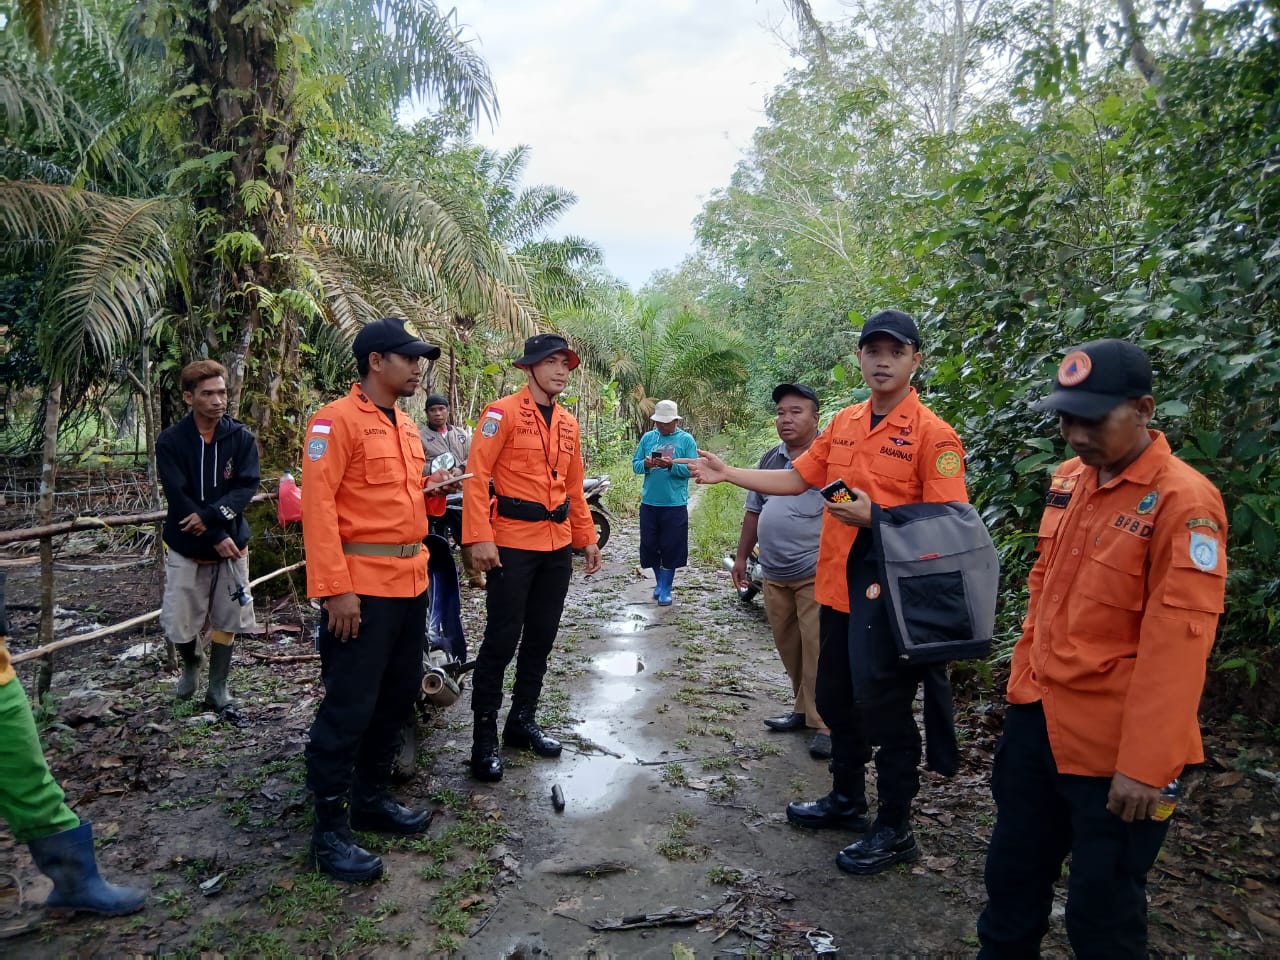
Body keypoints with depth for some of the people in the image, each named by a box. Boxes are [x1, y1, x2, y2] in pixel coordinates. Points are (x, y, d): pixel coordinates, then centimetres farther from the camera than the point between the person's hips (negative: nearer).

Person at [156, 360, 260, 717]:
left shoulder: (241, 437, -4)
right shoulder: (170, 441, -8)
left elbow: (247, 486, -10)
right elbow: (178, 497, -13)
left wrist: (210, 516, -23)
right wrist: (216, 537, -18)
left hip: (232, 544, 1)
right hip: (186, 549, -1)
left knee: (225, 622, 8)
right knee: (179, 627, 1)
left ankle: (217, 689, 25)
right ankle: (191, 663, 35)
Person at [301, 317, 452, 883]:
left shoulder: (406, 426, 15)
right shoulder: (337, 420, -11)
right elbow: (319, 505, -17)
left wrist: (434, 490, 2)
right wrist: (335, 589, -22)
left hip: (410, 582, 9)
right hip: (361, 588, -9)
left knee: (398, 696, 17)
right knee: (349, 707, -2)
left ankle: (371, 799, 33)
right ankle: (330, 831, 11)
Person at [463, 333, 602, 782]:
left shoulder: (568, 423, 14)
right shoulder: (502, 412, -7)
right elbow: (476, 476, -13)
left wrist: (587, 538, 16)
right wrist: (480, 538, -20)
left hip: (558, 546, 7)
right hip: (513, 545, -7)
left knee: (541, 638, 13)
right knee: (501, 640, -2)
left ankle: (523, 721, 28)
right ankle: (484, 739, 10)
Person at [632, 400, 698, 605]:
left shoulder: (686, 440, 0)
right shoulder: (647, 438, 8)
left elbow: (692, 469, -8)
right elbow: (635, 464, 7)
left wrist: (671, 465, -23)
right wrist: (645, 464, -15)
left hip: (675, 504, -3)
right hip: (649, 503, 3)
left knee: (671, 547, 0)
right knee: (650, 545, 8)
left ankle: (665, 589, 12)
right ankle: (660, 582, 28)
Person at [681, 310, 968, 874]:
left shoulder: (932, 434, -13)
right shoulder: (844, 424, 8)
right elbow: (797, 478, 14)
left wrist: (875, 517, -25)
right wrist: (727, 474, 10)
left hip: (889, 592, -7)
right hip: (837, 585, 7)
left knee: (885, 711, 3)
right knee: (835, 699, 20)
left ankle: (894, 830, 22)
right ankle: (847, 800, 40)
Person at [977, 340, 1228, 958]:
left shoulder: (1183, 501, -17)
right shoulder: (1068, 479, 5)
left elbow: (1176, 644, -21)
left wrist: (1144, 765, -20)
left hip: (1111, 741, -6)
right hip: (1037, 717, 7)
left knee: (1102, 909, 11)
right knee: (1013, 871, 21)